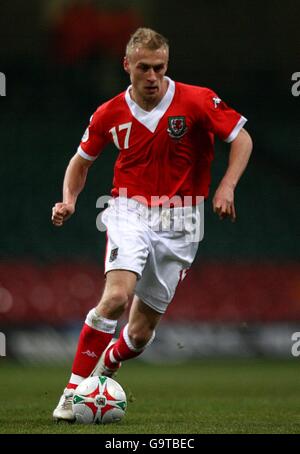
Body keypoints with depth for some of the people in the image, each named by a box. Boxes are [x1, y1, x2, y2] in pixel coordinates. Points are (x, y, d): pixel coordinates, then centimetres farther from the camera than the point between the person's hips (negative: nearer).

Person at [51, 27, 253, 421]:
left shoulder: (197, 101, -9)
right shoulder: (110, 114, -3)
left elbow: (241, 138, -1)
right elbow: (82, 160, 13)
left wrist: (227, 186, -16)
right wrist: (69, 200, -5)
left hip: (179, 221, 1)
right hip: (129, 211, -1)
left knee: (141, 332, 4)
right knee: (117, 296, -29)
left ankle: (105, 367, 39)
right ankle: (73, 392, -20)